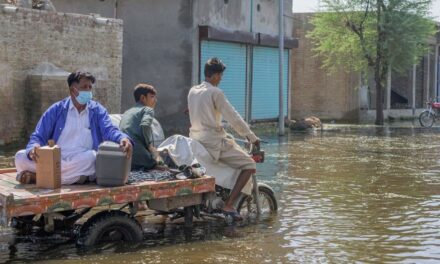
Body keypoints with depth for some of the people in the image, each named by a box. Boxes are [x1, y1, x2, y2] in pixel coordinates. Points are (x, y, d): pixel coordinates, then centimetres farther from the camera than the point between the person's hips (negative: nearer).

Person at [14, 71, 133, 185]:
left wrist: (123, 138, -29)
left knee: (92, 157, -36)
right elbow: (38, 136, 5)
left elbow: (109, 130, -4)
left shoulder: (97, 110, 11)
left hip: (82, 162, 0)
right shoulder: (56, 110, 10)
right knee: (21, 157, -22)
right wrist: (33, 148, -20)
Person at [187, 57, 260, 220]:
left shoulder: (192, 91, 11)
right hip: (214, 142, -9)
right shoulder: (215, 93, -12)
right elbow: (233, 118, -13)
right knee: (249, 165, -5)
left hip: (196, 141, 9)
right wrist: (252, 137, -3)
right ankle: (229, 205, -13)